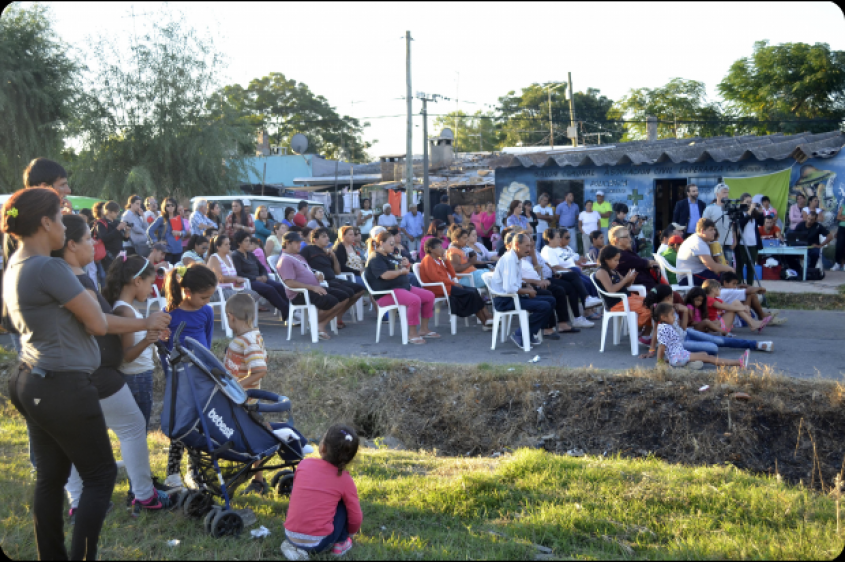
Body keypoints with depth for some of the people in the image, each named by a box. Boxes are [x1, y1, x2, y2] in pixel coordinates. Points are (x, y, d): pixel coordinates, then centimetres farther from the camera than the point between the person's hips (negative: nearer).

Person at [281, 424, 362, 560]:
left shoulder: (304, 464, 1)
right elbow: (356, 518, 2)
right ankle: (340, 543, 17)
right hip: (318, 543, -3)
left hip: (290, 536, 3)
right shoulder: (345, 480, -5)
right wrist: (349, 533, 25)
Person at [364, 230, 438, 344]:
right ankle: (412, 334, -24)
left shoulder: (390, 256, 21)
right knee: (415, 300, -34)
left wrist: (405, 265, 8)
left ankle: (423, 329, 7)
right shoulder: (375, 259, -10)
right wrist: (401, 271, -12)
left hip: (403, 286, 11)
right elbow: (385, 275, -27)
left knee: (429, 296, 2)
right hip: (387, 292, -11)